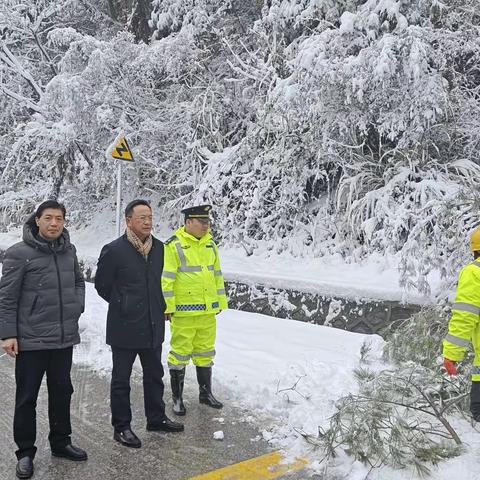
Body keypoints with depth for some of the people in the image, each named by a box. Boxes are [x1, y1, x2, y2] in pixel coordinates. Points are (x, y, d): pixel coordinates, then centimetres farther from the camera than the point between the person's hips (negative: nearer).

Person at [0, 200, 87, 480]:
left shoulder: (68, 250, 5)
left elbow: (79, 282, 20)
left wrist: (78, 305, 5)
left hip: (64, 338, 5)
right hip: (31, 339, -5)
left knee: (62, 392, 16)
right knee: (27, 397, 6)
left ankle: (61, 442, 33)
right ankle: (26, 452, 22)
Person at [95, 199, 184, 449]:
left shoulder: (159, 248, 3)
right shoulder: (114, 250, -15)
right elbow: (102, 285, -4)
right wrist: (122, 306, 2)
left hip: (153, 326, 6)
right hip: (124, 328, -6)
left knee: (154, 374, 19)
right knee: (121, 379, 8)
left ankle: (156, 418, 35)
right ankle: (121, 427, 22)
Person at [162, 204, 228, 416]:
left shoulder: (210, 245, 10)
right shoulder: (173, 246, -10)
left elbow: (217, 275, 17)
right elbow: (166, 278, -12)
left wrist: (220, 301, 17)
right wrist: (168, 307, -14)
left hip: (207, 311, 6)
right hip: (184, 312, -6)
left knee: (205, 353, 17)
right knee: (180, 353, 4)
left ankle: (205, 392, 31)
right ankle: (177, 398, 18)